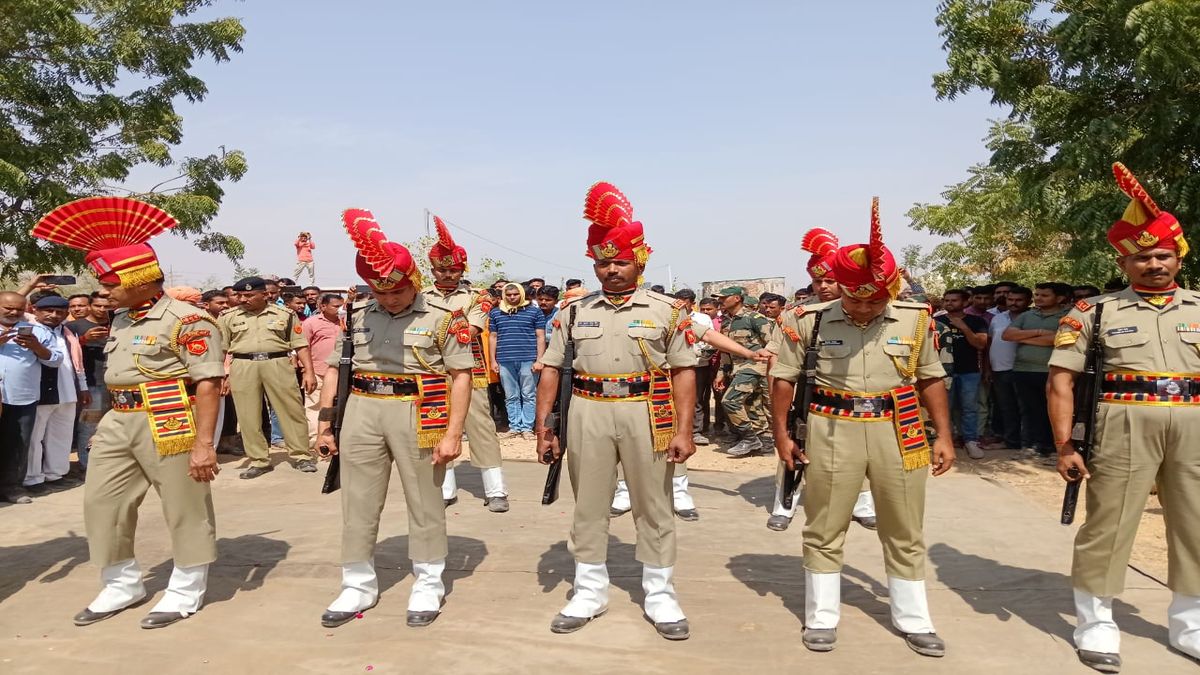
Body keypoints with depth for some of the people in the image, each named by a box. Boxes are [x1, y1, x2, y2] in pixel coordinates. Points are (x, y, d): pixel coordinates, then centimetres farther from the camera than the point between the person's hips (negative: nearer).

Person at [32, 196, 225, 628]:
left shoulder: (185, 319, -13)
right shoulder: (121, 321, 15)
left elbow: (208, 384, -18)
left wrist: (203, 443, -22)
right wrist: (111, 424, 22)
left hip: (169, 425, -9)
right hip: (118, 423, 9)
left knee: (184, 508, 3)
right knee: (101, 503, 14)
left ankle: (186, 590, 20)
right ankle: (122, 585, 31)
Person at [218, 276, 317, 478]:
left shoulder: (285, 315, 6)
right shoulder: (228, 318, 9)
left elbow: (300, 345, 6)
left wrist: (309, 372, -2)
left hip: (278, 364, -1)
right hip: (243, 367, 1)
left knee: (292, 410, 0)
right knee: (248, 416, 3)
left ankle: (301, 456, 12)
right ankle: (259, 461, 13)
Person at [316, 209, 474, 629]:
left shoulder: (444, 317, -5)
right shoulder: (357, 317, 8)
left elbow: (461, 376, -7)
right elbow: (335, 370, 13)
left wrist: (453, 433, -12)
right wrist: (325, 423, 8)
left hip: (418, 414, -4)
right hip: (361, 412, 4)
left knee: (424, 503, 6)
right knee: (358, 504, 10)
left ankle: (428, 586, 21)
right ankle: (358, 586, 25)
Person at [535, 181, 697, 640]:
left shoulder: (666, 310, 0)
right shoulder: (575, 311, 6)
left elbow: (684, 372, -1)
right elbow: (551, 369, 7)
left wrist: (684, 430, -8)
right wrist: (543, 426, 2)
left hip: (648, 414, -2)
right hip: (587, 413, 2)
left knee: (654, 507, 8)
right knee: (588, 507, 11)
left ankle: (660, 596, 24)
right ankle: (589, 593, 27)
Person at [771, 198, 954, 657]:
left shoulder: (915, 319, -1)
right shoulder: (808, 320, -7)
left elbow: (930, 379, 8)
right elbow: (785, 378, 1)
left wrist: (944, 436, 5)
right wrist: (781, 434, -2)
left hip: (898, 432, 2)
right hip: (832, 433, -2)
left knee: (905, 532, 13)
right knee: (824, 530, 8)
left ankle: (913, 621, 29)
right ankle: (822, 618, 24)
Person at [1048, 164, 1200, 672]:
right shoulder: (1094, 311, 1)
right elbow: (1061, 381, -2)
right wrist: (1064, 446, -10)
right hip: (1124, 426, -3)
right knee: (1108, 523, 2)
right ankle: (1095, 625, 19)